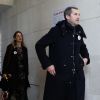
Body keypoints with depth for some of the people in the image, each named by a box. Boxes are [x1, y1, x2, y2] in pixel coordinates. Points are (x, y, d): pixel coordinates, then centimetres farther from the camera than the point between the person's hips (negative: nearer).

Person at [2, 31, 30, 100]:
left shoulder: (24, 49, 14)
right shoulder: (10, 47, 2)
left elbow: (26, 62, 14)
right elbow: (6, 60, -4)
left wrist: (26, 73, 11)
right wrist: (5, 72, -14)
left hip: (22, 73, 3)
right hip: (13, 73, -3)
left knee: (22, 92, -2)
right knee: (13, 91, -5)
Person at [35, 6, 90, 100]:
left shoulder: (79, 32, 10)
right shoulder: (57, 30, -6)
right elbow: (39, 45, -6)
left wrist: (86, 57, 13)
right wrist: (47, 64, -10)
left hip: (77, 76, 5)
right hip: (58, 75, -5)